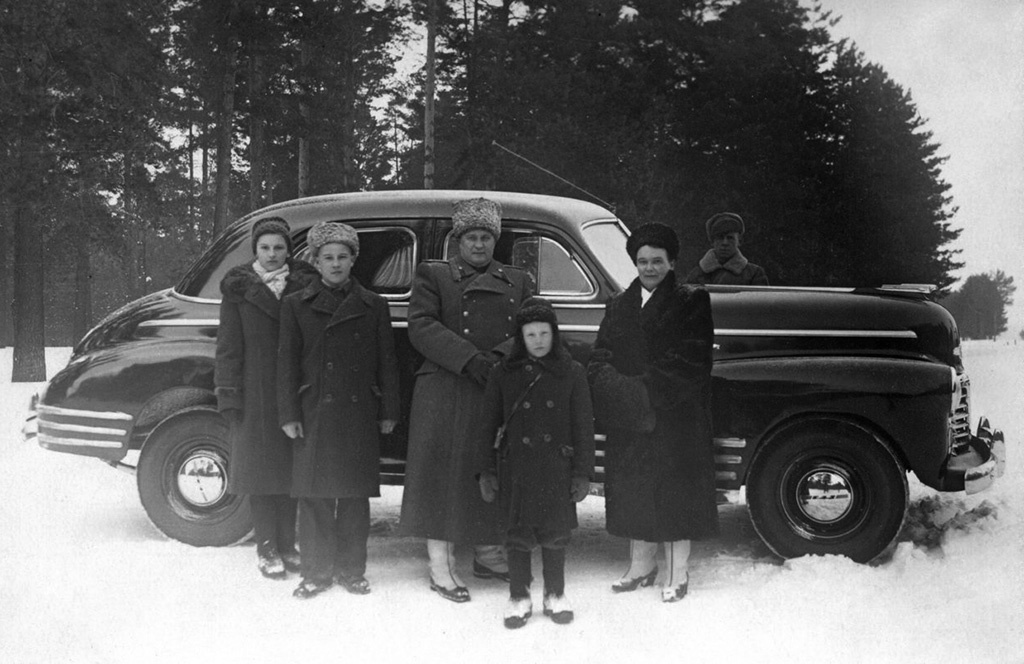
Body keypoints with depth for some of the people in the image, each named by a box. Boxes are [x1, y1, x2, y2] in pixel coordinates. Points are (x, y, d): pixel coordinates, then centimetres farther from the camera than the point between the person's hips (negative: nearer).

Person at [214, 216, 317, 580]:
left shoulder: (304, 286, 4)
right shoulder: (238, 288, 2)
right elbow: (229, 345, 1)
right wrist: (228, 396, -6)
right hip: (254, 395, -1)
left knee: (291, 466, 7)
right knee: (260, 466, 3)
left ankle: (287, 545, 18)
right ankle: (267, 549, 12)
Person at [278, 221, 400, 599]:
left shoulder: (373, 306, 6)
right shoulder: (295, 305, 5)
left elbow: (386, 362, 7)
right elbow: (287, 363, 3)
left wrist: (389, 412, 3)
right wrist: (289, 414, -2)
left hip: (360, 414, 1)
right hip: (315, 414, 0)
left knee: (355, 497, 6)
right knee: (315, 497, 3)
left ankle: (352, 569, 17)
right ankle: (317, 572, 13)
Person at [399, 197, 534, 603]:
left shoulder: (519, 283, 15)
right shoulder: (433, 276, 5)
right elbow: (420, 327, -8)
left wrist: (500, 357, -14)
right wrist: (469, 359, -18)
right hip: (445, 395, -4)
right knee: (444, 474, -3)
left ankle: (488, 554, 27)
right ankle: (441, 566, 3)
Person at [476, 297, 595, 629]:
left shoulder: (572, 372, 1)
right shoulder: (503, 373, 1)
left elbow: (583, 426, 3)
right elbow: (487, 425, 5)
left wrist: (583, 472, -1)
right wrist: (487, 471, 2)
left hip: (557, 467, 0)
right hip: (516, 467, 0)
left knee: (555, 533, 7)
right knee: (518, 533, 5)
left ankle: (555, 595, 23)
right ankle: (519, 597, 19)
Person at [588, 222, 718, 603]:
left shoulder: (691, 302, -2)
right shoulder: (620, 306, 13)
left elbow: (687, 363, -12)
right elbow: (599, 361, 6)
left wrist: (645, 389, -17)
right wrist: (624, 392, -12)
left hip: (675, 418, -5)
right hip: (628, 421, 5)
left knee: (675, 492, 1)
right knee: (633, 492, 10)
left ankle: (678, 574, 12)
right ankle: (641, 567, 24)